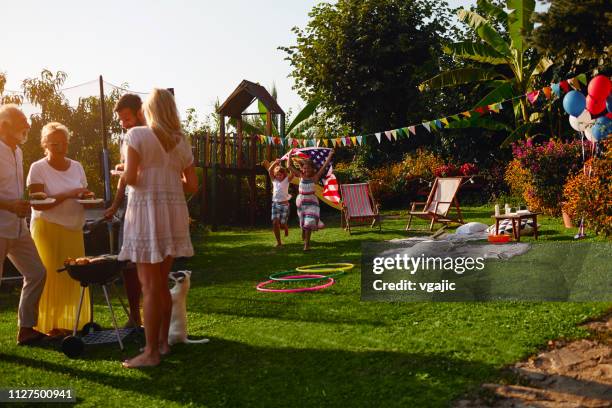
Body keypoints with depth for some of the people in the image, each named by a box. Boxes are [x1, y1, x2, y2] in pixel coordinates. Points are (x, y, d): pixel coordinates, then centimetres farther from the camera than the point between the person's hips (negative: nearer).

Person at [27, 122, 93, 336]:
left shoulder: (76, 167, 10)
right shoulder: (38, 168, -5)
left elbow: (83, 196, 18)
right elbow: (38, 204, -13)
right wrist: (67, 194, -19)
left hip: (74, 229, 4)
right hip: (48, 228, -4)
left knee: (74, 277, 1)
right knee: (51, 277, -4)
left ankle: (71, 322, 13)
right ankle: (50, 325, 6)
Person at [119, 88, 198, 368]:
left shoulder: (137, 135, -4)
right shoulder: (181, 142, 11)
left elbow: (130, 177, -13)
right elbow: (192, 186, 9)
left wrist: (121, 174, 8)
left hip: (146, 210, -5)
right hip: (173, 211, 6)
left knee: (150, 286, -2)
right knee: (162, 283, 16)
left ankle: (151, 352, 3)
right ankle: (163, 341, 25)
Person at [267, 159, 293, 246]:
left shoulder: (287, 180, -1)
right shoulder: (274, 180, 7)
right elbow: (270, 171, -7)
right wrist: (275, 163, -20)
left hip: (284, 204, -2)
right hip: (275, 204, 3)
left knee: (282, 224, -2)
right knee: (275, 223, -10)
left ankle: (286, 228, 37)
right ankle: (278, 242, -2)